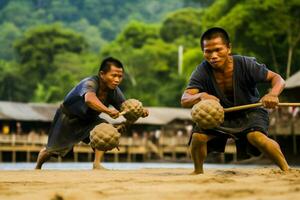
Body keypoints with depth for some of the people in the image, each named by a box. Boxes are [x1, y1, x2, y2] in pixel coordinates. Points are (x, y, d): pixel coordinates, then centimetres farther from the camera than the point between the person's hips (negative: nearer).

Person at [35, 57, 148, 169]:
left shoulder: (114, 91, -19)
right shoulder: (90, 83, -39)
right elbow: (89, 99, -61)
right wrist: (108, 111, -76)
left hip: (88, 120, 5)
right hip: (67, 117, -5)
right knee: (53, 150, 9)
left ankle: (97, 164, -20)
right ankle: (37, 168, 40)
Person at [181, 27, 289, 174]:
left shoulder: (245, 64, -25)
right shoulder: (202, 71, -21)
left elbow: (277, 79, -19)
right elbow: (184, 100, -28)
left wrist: (273, 94, -43)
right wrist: (201, 96, -52)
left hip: (250, 112, -2)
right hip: (219, 114, 3)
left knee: (256, 136, -32)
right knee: (198, 136, -20)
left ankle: (286, 169, -14)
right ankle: (198, 172, 8)